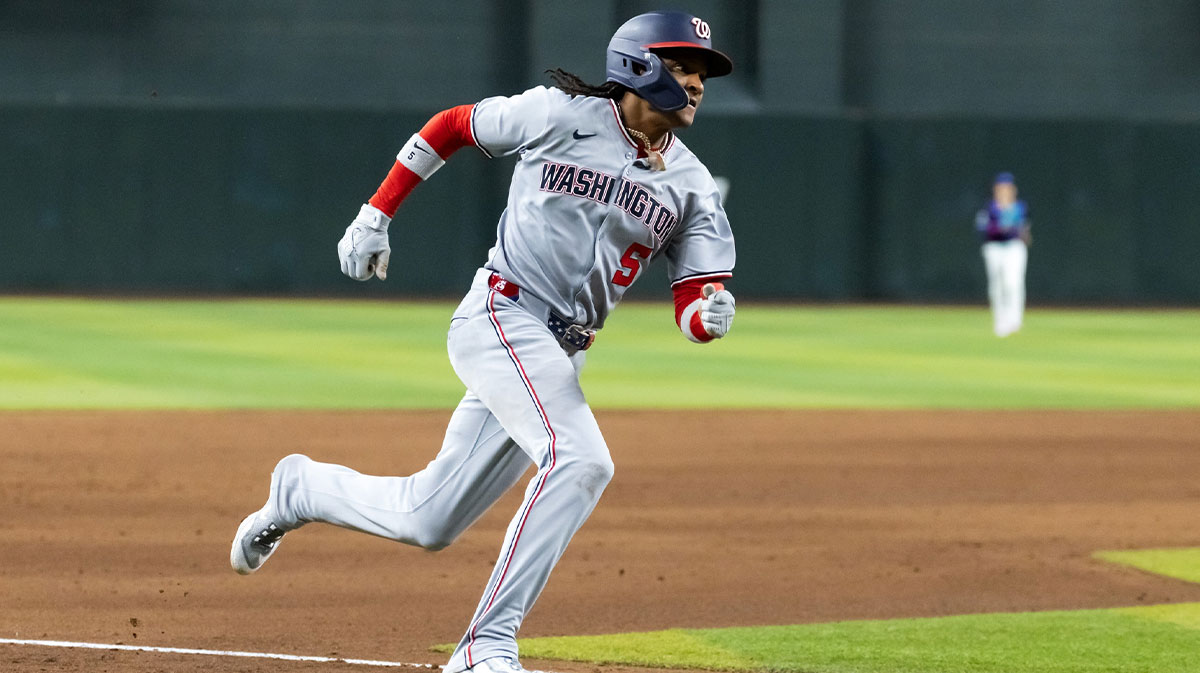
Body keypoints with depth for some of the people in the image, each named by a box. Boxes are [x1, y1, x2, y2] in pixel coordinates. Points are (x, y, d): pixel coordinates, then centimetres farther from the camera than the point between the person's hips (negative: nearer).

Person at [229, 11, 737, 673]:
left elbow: (692, 310, 4)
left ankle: (302, 488, 35)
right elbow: (448, 127, 8)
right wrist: (376, 214, 6)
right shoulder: (562, 115, -4)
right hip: (502, 316, -6)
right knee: (581, 459, -29)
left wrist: (711, 314, -20)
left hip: (558, 357, 6)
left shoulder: (691, 185, 8)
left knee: (428, 522, 7)